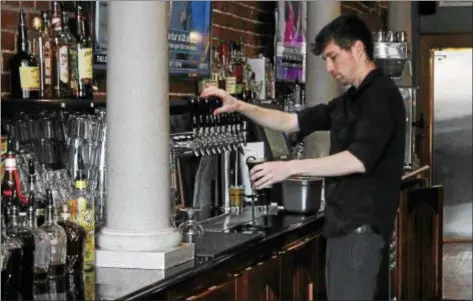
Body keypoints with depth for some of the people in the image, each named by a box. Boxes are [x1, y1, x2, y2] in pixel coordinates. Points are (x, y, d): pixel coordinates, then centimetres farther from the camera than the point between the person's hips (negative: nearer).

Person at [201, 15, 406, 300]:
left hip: (362, 224, -9)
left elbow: (359, 159, -23)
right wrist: (240, 106, 9)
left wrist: (290, 167, -24)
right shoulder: (350, 99, 18)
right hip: (345, 222, 9)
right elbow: (292, 122, 20)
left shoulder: (381, 94, -12)